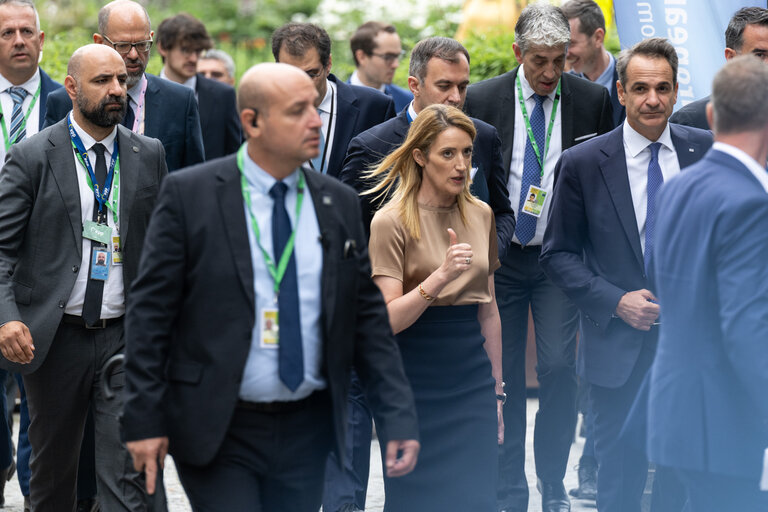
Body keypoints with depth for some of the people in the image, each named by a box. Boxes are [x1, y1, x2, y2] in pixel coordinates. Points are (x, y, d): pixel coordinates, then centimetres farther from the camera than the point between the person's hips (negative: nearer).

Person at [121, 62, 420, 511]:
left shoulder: (339, 203, 7)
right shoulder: (188, 194, -4)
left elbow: (369, 315, 9)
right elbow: (151, 310, -4)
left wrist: (398, 417, 1)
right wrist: (145, 420, -9)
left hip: (306, 430, 4)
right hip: (217, 433, -4)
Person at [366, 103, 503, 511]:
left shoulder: (481, 215, 9)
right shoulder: (391, 221, -7)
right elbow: (389, 319, -14)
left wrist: (497, 388, 16)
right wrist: (440, 276, -28)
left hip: (473, 377, 4)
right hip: (416, 382, -4)